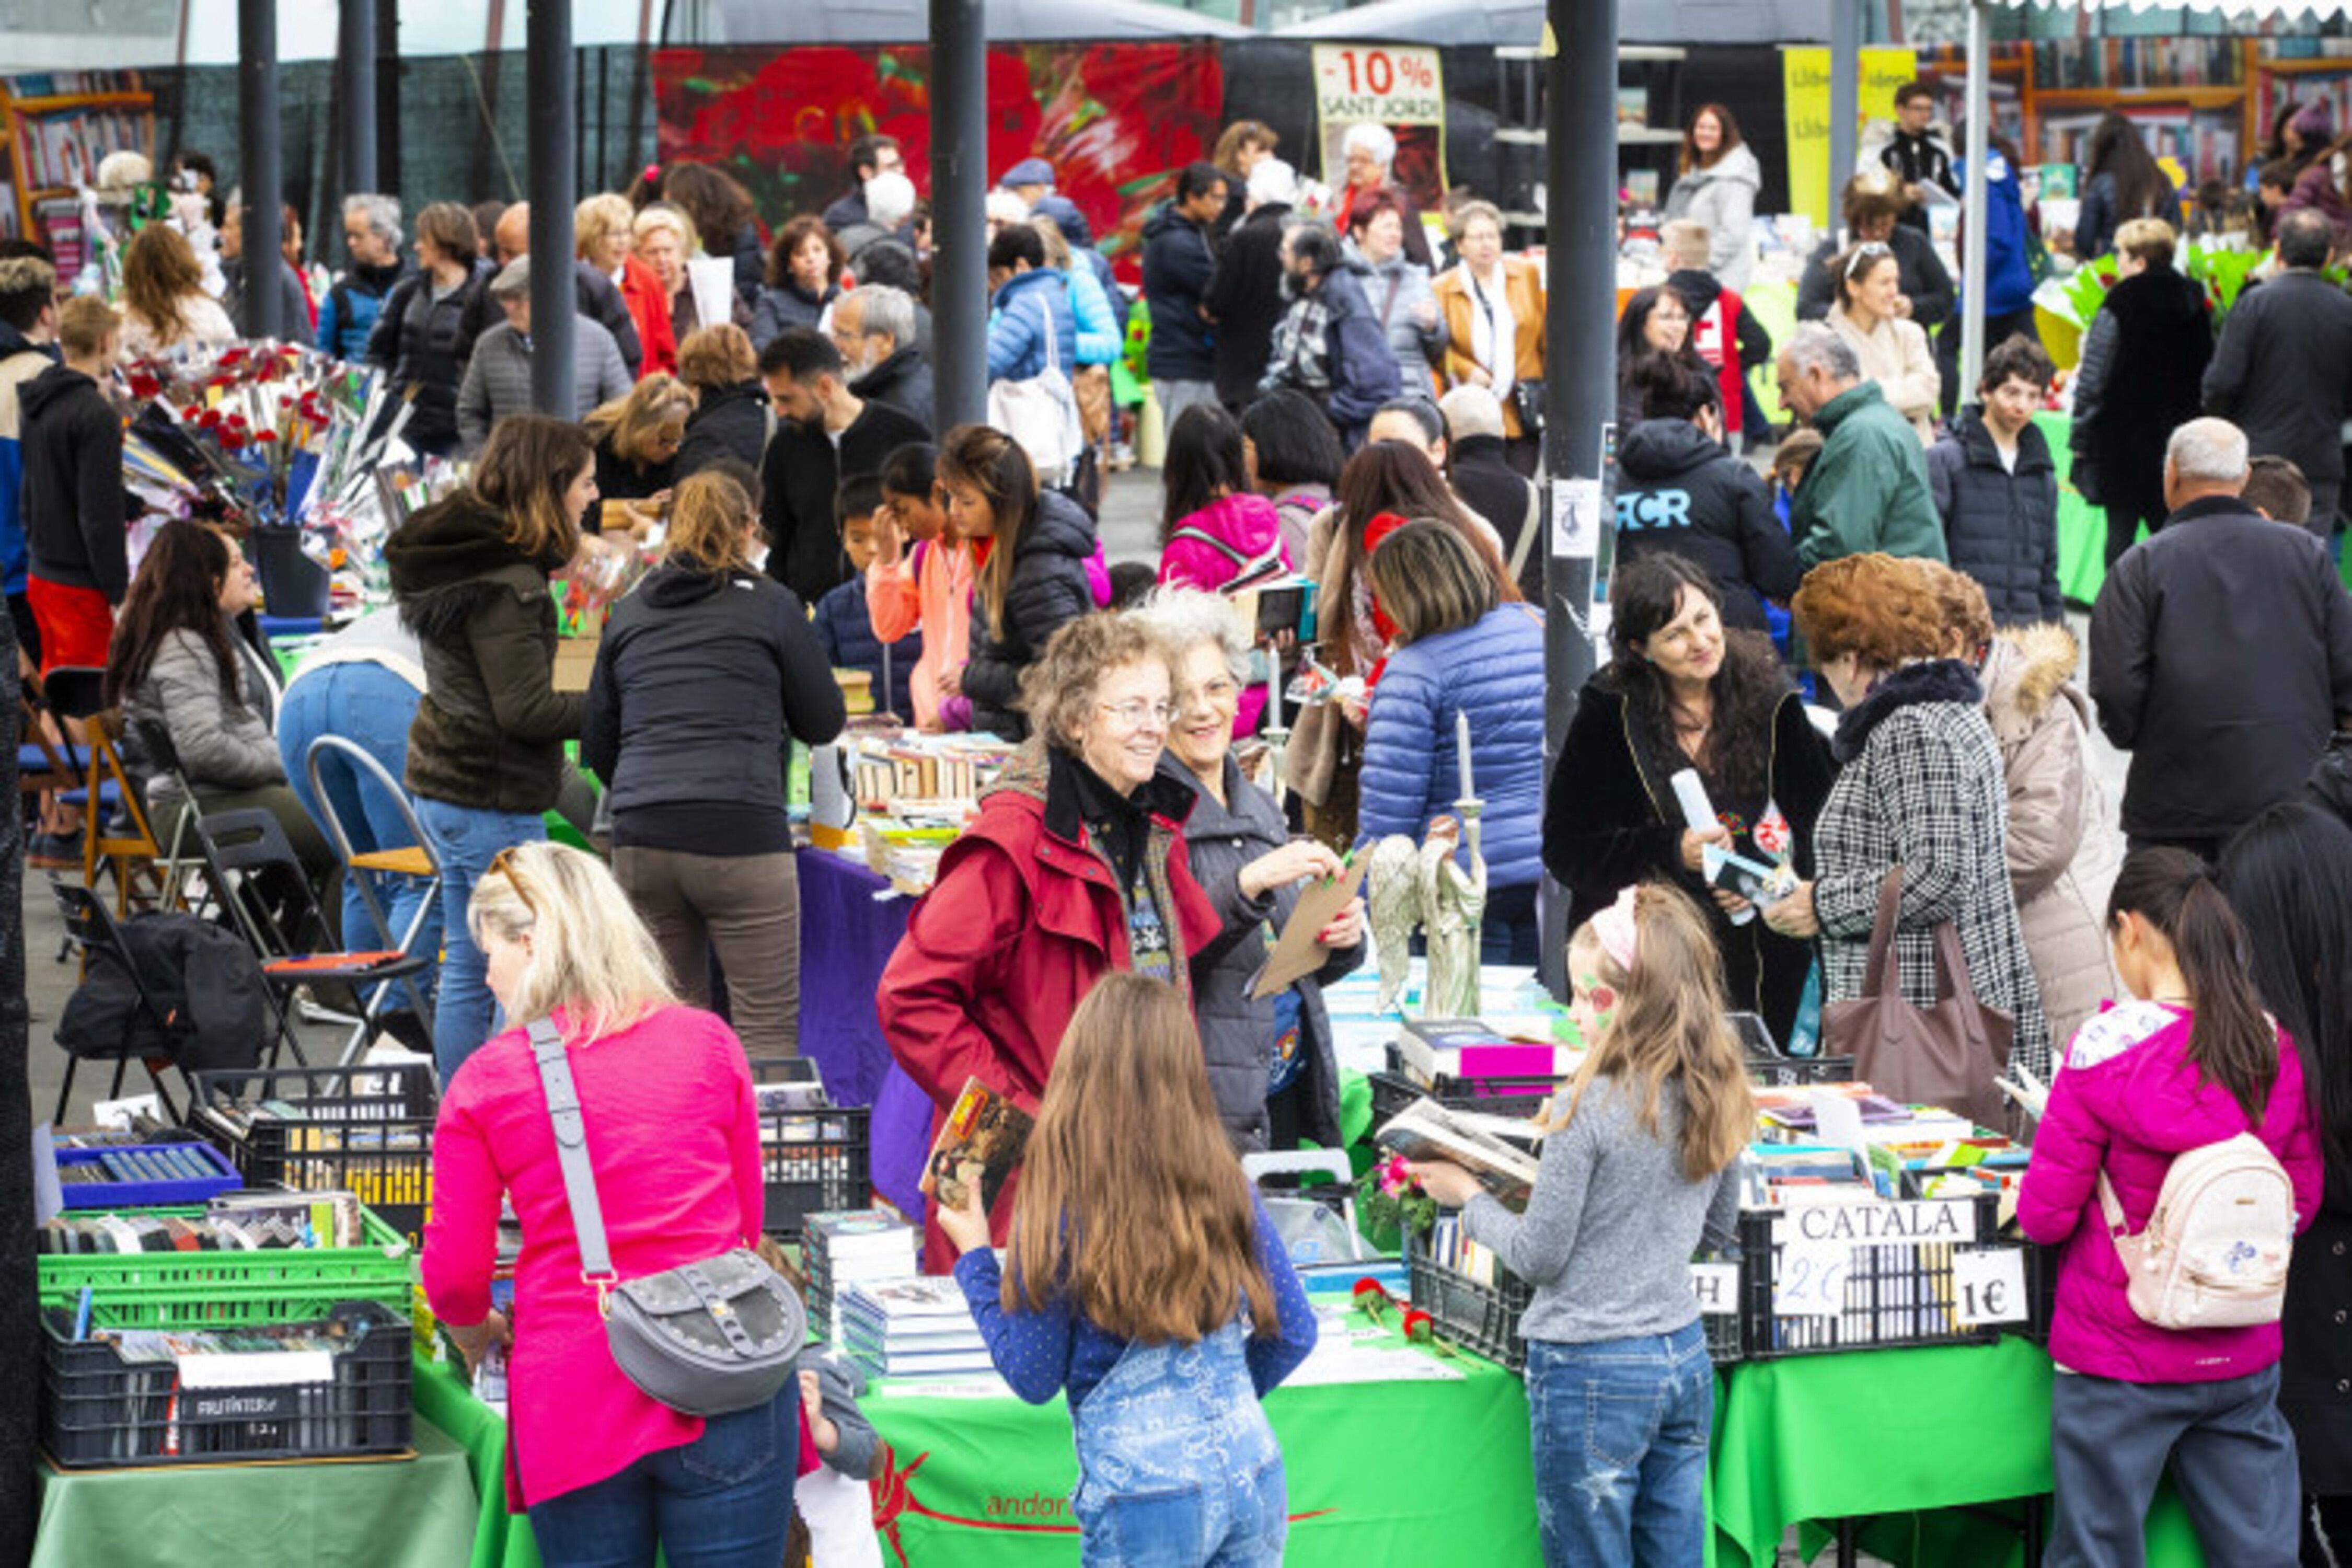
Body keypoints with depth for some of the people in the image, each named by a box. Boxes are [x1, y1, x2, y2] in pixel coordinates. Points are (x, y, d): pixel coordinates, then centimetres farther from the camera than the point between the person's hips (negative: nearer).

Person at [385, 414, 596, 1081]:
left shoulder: (461, 550, 10)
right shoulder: (505, 584, -19)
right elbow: (526, 709, -22)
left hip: (443, 784, 10)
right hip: (494, 798, -10)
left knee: (465, 970, 14)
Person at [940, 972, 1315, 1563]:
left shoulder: (1060, 1209, -11)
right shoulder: (1228, 1187, 0)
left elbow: (1033, 1377, -4)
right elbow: (1294, 1335, 8)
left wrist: (974, 1258, 7)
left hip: (1147, 1499, -4)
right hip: (1256, 1480, 4)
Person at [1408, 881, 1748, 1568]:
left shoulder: (1592, 1106, -19)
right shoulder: (1717, 1097, 1)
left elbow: (1538, 1257, -11)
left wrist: (1468, 1196, 4)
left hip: (1592, 1369, -7)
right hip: (1685, 1357, 7)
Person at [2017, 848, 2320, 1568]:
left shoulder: (2105, 1050, -16)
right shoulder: (2279, 1048, -3)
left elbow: (2046, 1215, -11)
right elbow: (2302, 1201, 8)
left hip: (2122, 1364, -4)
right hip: (2245, 1360, 4)